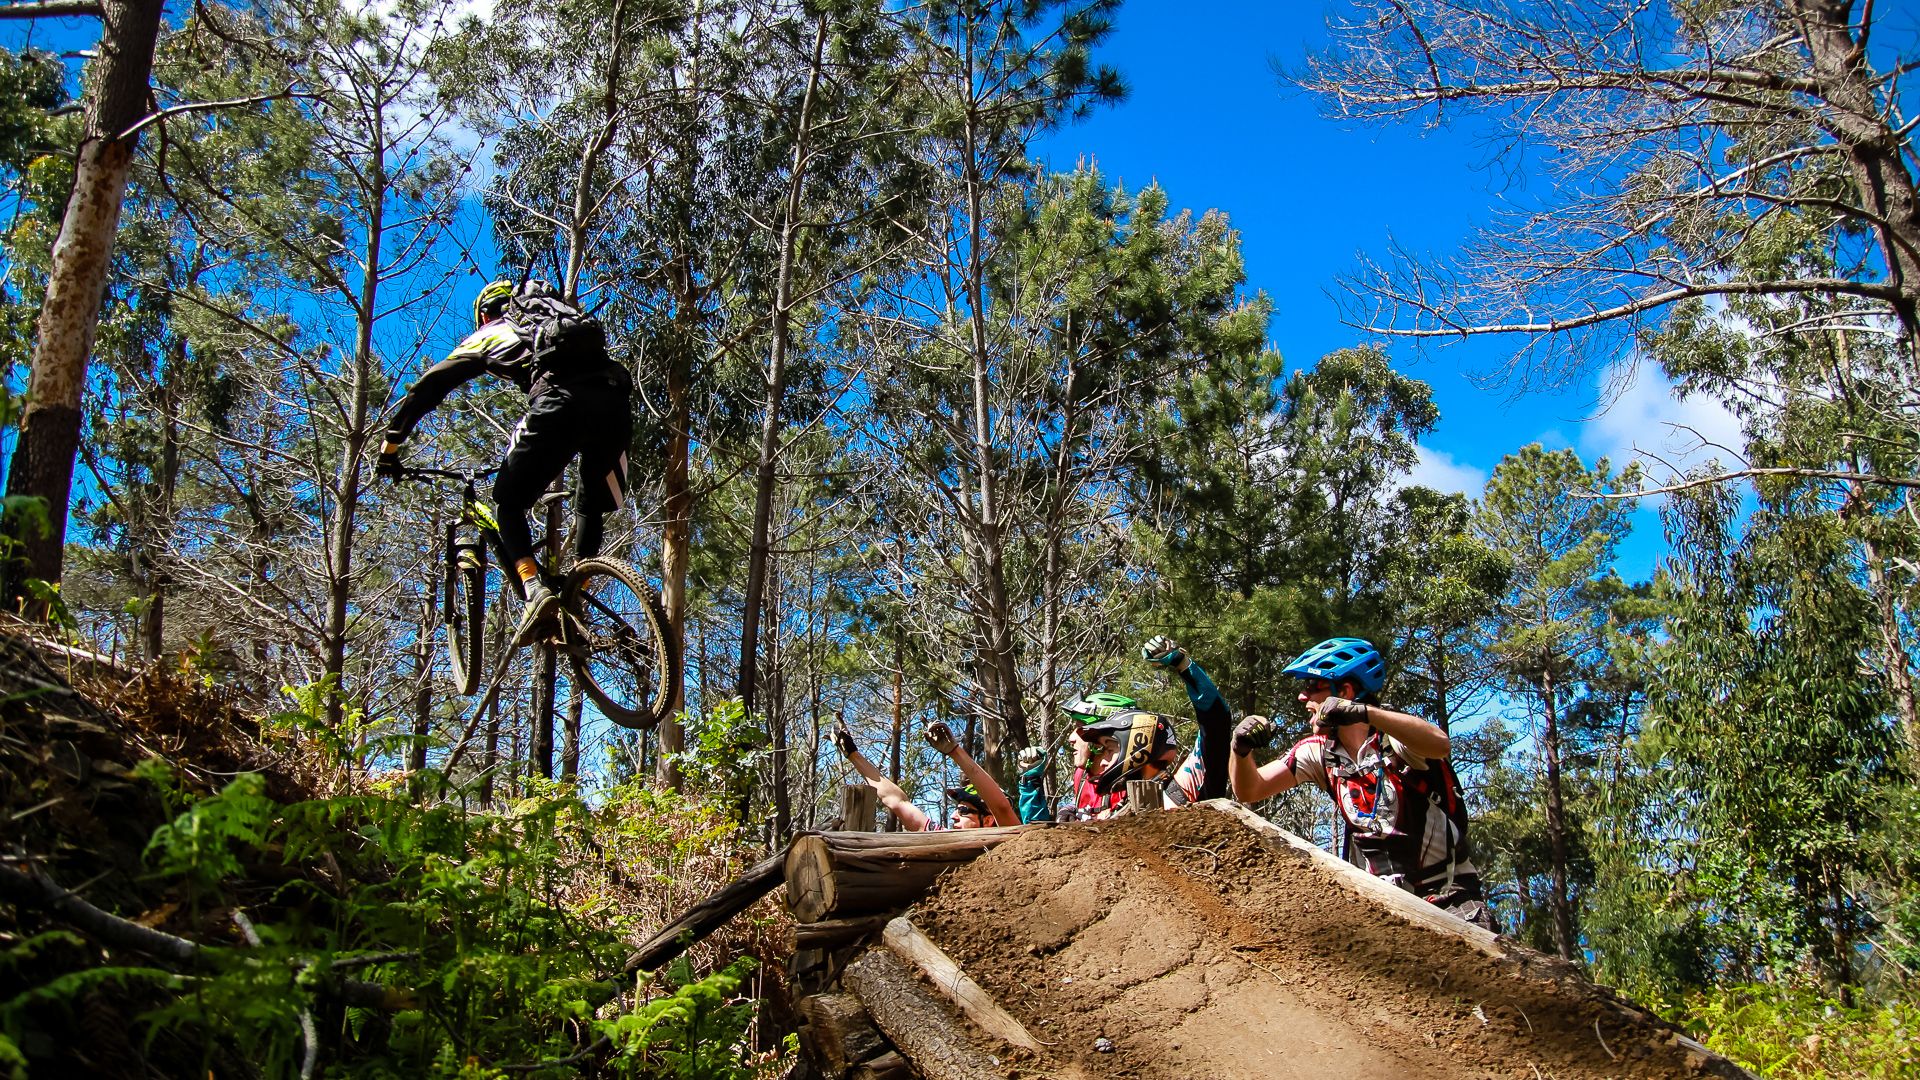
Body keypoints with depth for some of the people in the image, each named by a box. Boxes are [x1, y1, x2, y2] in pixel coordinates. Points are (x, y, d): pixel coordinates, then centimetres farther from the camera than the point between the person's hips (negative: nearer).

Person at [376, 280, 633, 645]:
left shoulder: (489, 335, 28)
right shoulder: (556, 317, 41)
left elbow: (430, 385, 23)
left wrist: (391, 443, 30)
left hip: (560, 402, -4)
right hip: (615, 401, 4)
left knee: (508, 505, 12)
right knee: (590, 506, 26)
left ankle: (534, 590, -11)